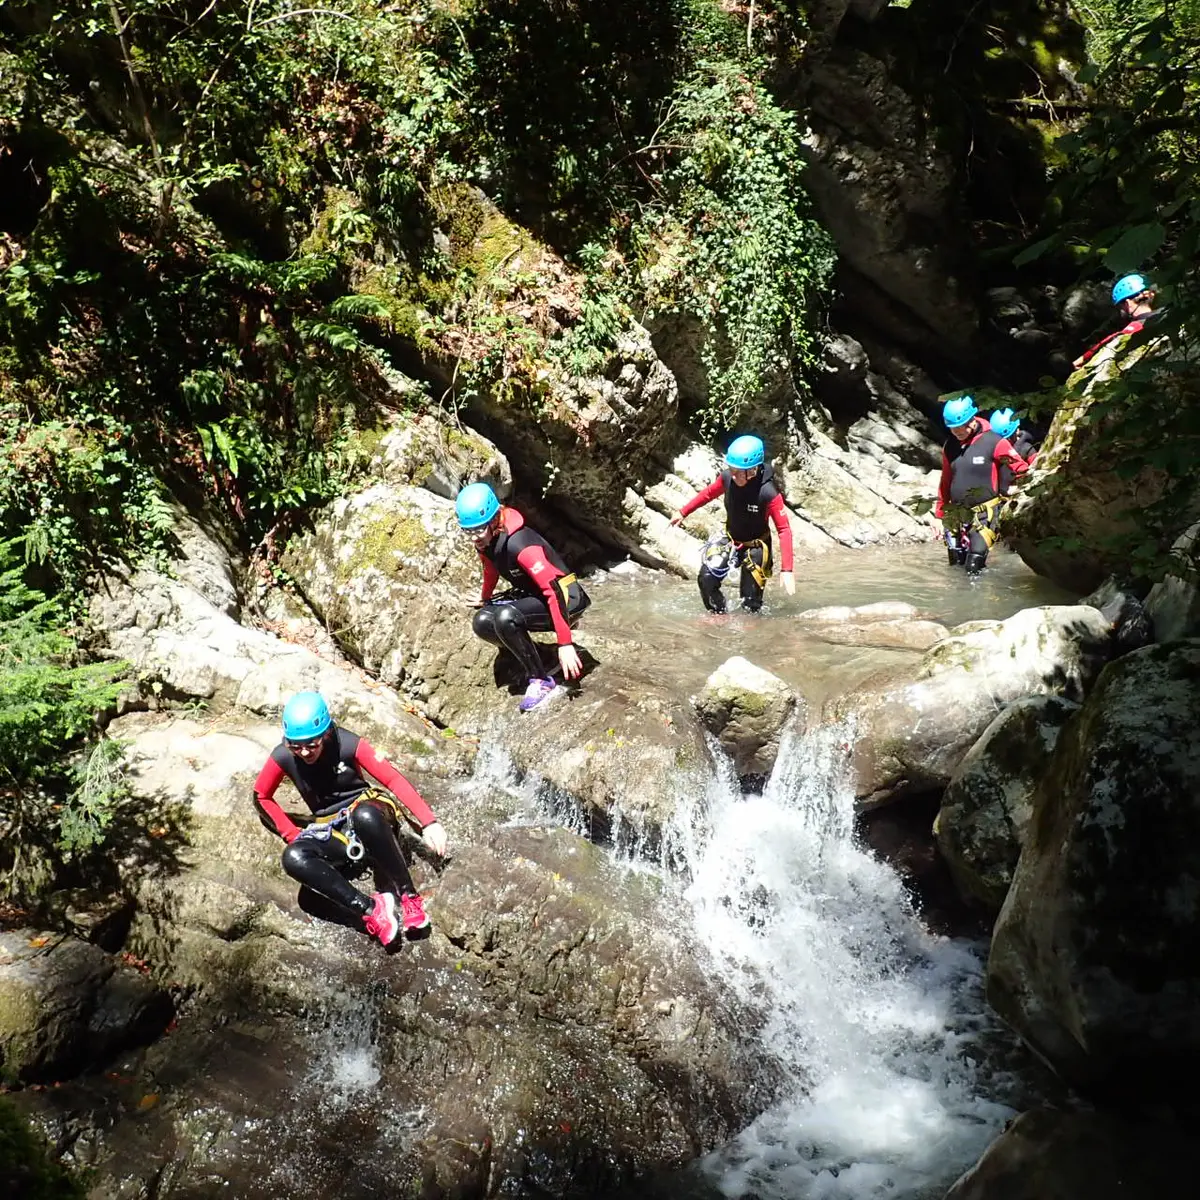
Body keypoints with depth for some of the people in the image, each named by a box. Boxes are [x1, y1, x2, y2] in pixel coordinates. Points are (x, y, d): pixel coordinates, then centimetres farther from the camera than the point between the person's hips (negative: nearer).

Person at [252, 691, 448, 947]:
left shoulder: (348, 745, -17)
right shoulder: (283, 757, -11)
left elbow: (394, 779, -16)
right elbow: (262, 797, 7)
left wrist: (429, 822, -24)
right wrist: (293, 835, -4)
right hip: (331, 829, 3)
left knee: (364, 816, -42)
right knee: (294, 858, -32)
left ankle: (409, 896, -27)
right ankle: (369, 908, -32)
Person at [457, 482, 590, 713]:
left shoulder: (519, 544, -30)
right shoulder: (485, 541, -4)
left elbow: (554, 592, -33)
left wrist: (565, 644, -34)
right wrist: (485, 600, 38)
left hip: (565, 598, -8)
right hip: (532, 596, 8)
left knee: (505, 617, -33)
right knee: (482, 622, -14)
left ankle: (540, 681, -15)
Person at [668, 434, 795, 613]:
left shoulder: (768, 493, -33)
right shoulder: (727, 478, -21)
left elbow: (784, 530, -27)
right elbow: (708, 494, 2)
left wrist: (787, 570, -32)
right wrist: (683, 512, 10)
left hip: (755, 546, -3)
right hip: (730, 539, 3)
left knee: (751, 601, -2)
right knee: (707, 578, -17)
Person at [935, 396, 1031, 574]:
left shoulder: (994, 442, -10)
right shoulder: (950, 446, 7)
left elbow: (1020, 468, -5)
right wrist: (940, 512, 17)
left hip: (983, 513, -5)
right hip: (955, 513, 5)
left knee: (974, 568, -14)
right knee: (955, 566, 10)